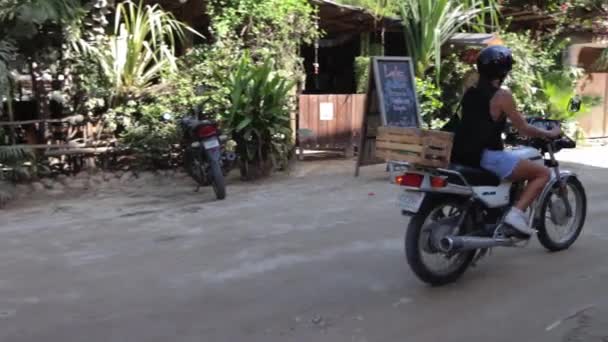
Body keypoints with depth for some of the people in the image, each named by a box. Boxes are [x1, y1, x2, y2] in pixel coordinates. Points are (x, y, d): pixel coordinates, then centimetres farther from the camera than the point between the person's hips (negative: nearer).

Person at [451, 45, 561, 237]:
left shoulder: (470, 92, 11)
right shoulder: (502, 95, -10)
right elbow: (523, 129, -5)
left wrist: (507, 128, 37)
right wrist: (549, 134, 12)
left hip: (461, 155, 8)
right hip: (487, 156, -8)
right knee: (543, 173, 3)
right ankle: (516, 213, -11)